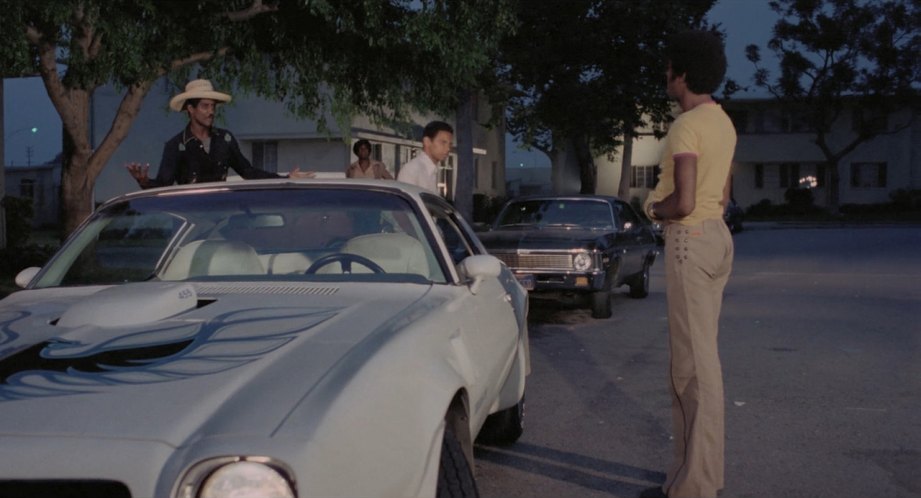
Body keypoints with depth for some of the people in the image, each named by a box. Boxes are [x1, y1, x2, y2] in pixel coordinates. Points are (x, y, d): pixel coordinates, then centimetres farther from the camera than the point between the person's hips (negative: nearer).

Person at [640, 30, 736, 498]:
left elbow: (683, 202, -25)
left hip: (690, 240, -10)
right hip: (715, 235, 10)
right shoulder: (722, 122, 14)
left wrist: (655, 209, -5)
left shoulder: (686, 126, -17)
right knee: (696, 355, 14)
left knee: (693, 360, -8)